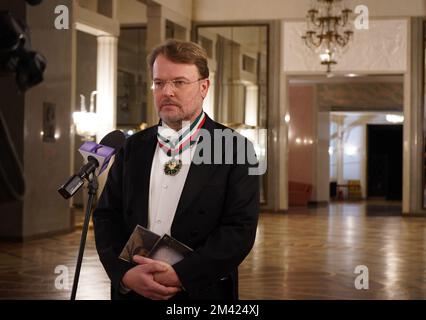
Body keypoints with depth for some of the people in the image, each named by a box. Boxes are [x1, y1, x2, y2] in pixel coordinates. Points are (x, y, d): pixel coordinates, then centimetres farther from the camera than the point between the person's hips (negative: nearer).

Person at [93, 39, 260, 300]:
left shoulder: (234, 149, -7)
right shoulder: (134, 147, 5)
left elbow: (240, 229, -14)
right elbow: (106, 216, 3)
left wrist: (179, 275, -21)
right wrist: (125, 274, -14)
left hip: (202, 292, -3)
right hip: (132, 291, 3)